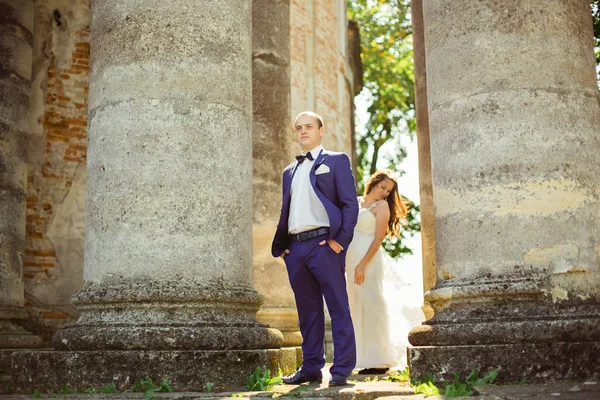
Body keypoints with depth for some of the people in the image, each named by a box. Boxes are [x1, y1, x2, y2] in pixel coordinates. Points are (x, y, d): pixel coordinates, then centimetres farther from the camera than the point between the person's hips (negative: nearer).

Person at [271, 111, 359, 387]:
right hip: (295, 247, 6)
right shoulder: (290, 171, 23)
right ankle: (311, 367, 17)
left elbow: (350, 204, -2)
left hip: (324, 243, -5)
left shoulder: (336, 161, 7)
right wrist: (281, 246, 9)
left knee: (338, 309, -3)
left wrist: (340, 240, -13)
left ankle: (342, 369, 2)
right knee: (307, 311, 10)